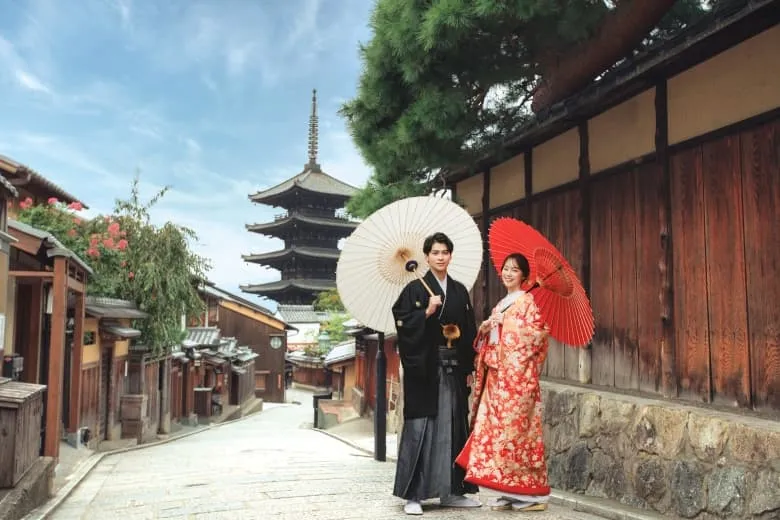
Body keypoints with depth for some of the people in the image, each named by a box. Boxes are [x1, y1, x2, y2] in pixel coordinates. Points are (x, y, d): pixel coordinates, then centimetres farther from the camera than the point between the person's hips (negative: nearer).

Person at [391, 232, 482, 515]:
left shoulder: (460, 291, 12)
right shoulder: (414, 289, -2)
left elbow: (469, 331, 13)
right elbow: (403, 325, -9)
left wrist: (469, 368, 9)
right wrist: (427, 312, -20)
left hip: (453, 368, 5)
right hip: (424, 368, -5)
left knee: (452, 428, 8)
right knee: (420, 428, -4)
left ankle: (450, 491, 19)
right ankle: (413, 494, 4)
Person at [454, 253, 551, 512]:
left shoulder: (528, 301, -1)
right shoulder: (500, 304, 20)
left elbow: (538, 333, -12)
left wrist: (506, 324, -15)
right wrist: (485, 329, 2)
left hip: (517, 374, -7)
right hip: (497, 376, 7)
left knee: (516, 428, -7)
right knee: (496, 428, 3)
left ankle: (529, 492, 2)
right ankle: (508, 492, 10)